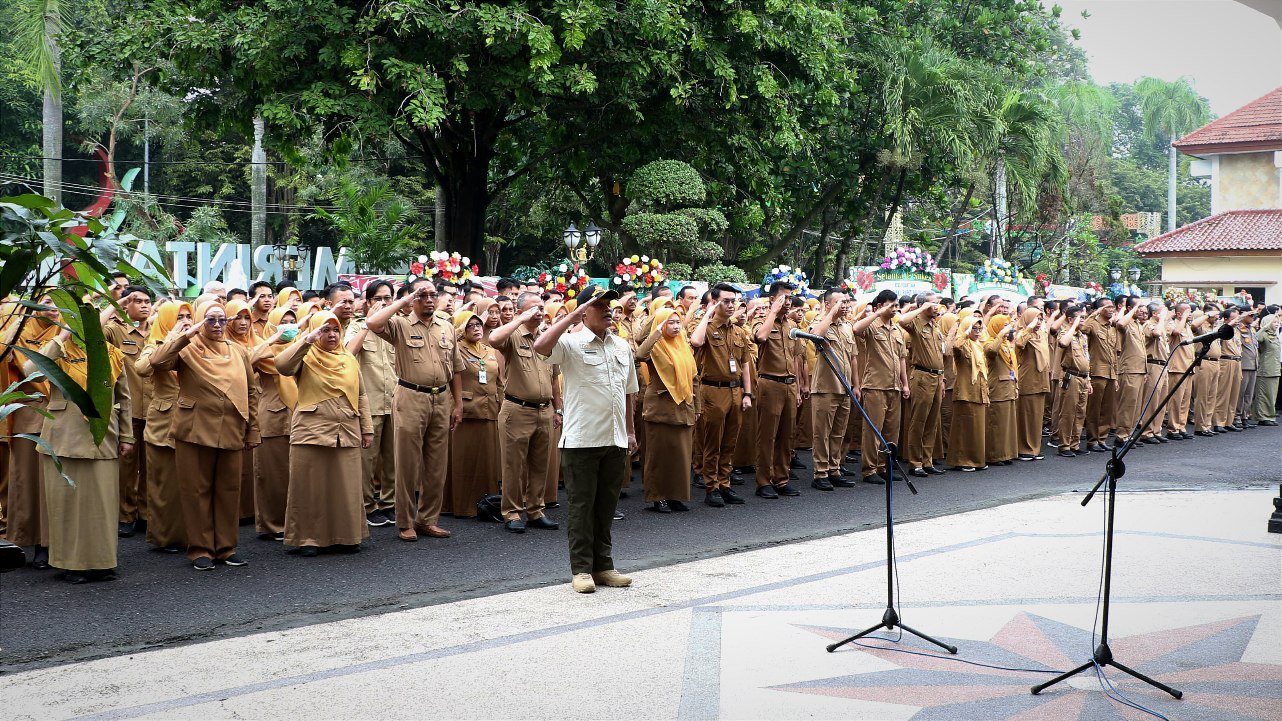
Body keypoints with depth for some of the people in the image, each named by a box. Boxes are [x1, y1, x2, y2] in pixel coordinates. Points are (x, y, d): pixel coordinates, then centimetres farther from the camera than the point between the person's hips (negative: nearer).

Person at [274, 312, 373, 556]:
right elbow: (282, 364, -21)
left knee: (346, 487, 6)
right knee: (311, 487, 0)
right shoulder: (306, 358, 0)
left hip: (347, 434, 4)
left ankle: (345, 536, 15)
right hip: (311, 432, -4)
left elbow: (360, 396, 17)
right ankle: (308, 538, 8)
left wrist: (367, 429, 13)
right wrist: (307, 340, -25)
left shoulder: (350, 360, 14)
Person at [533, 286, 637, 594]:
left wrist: (630, 432, 18)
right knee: (581, 506, 1)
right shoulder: (572, 344, -6)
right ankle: (581, 569, 8)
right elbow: (540, 346, -26)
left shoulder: (622, 346, 12)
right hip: (581, 440, -5)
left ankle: (603, 565, 20)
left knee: (606, 506, 11)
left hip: (615, 441, 5)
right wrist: (572, 317, -21)